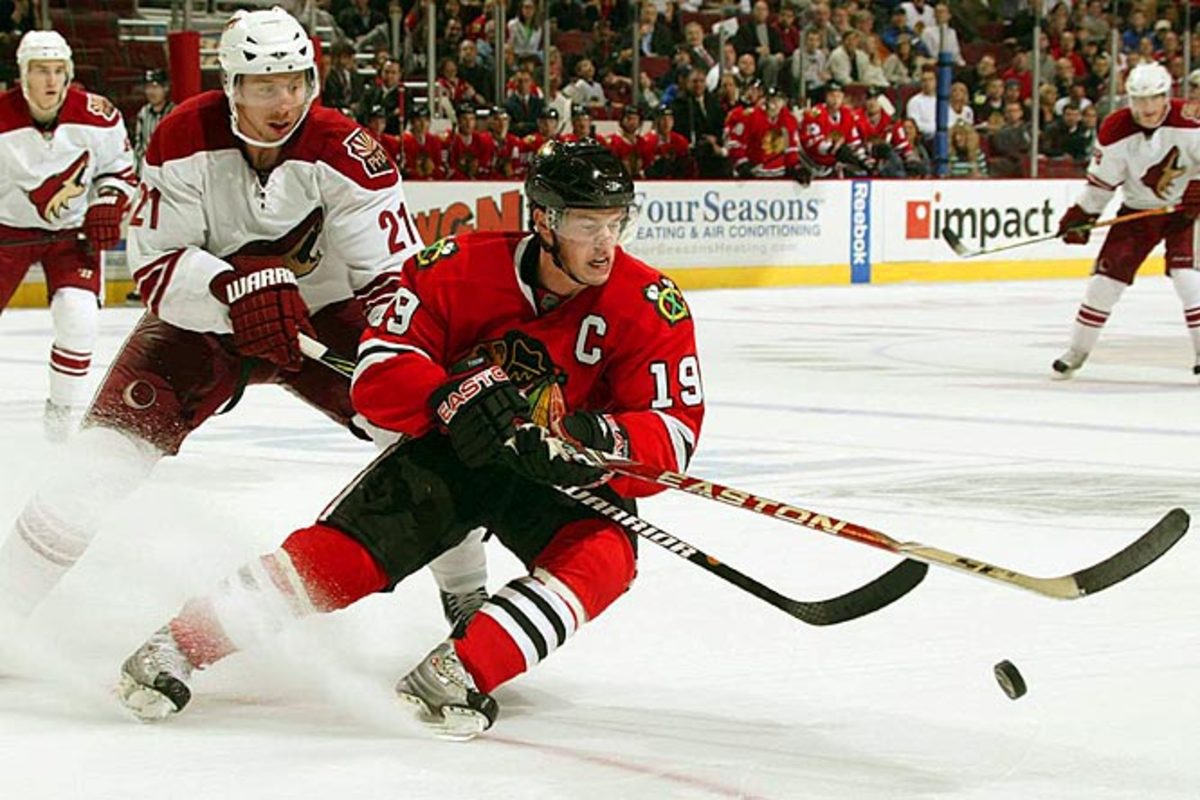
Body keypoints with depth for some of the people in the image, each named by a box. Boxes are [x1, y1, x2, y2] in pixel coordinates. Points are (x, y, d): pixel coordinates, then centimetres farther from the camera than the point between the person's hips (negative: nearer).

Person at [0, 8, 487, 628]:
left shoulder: (345, 152, -21)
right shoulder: (183, 141, -20)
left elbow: (394, 271, -20)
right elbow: (154, 268, -19)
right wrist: (235, 284, -39)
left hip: (322, 316, 1)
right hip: (200, 319, -1)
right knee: (118, 436, -18)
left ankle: (466, 592, 5)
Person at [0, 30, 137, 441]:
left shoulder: (99, 118, -15)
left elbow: (120, 168, 2)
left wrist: (106, 207, -12)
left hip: (73, 232, 0)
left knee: (78, 316, -19)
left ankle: (63, 411, -2)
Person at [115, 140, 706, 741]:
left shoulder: (650, 305, -17)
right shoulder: (460, 268, -16)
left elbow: (673, 434, -20)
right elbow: (378, 372, -17)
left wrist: (598, 443, -41)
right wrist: (451, 398, -37)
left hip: (565, 474, 0)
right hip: (453, 449, 0)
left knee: (603, 554, -31)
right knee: (341, 551, -18)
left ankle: (454, 673, -37)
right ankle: (177, 648, -11)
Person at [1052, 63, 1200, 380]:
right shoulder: (1115, 130, -14)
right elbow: (1101, 180, -4)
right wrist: (1080, 216, -6)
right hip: (1137, 209, 3)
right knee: (1107, 274, -1)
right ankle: (1077, 351, 13)